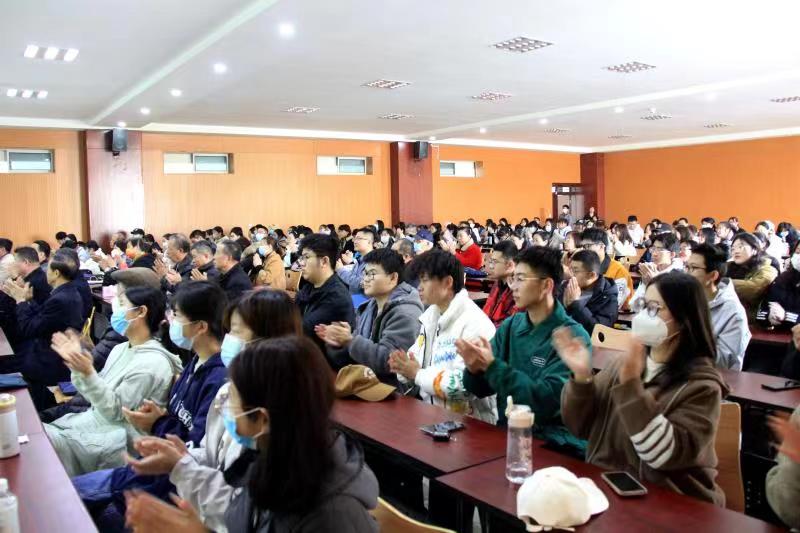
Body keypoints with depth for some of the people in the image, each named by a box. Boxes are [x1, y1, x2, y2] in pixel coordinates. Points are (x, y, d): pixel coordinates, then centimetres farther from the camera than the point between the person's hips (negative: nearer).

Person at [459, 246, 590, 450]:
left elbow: (545, 402, -21)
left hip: (554, 445, -5)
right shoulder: (510, 326, 5)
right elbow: (481, 389, 7)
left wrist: (492, 366, -23)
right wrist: (474, 370, -15)